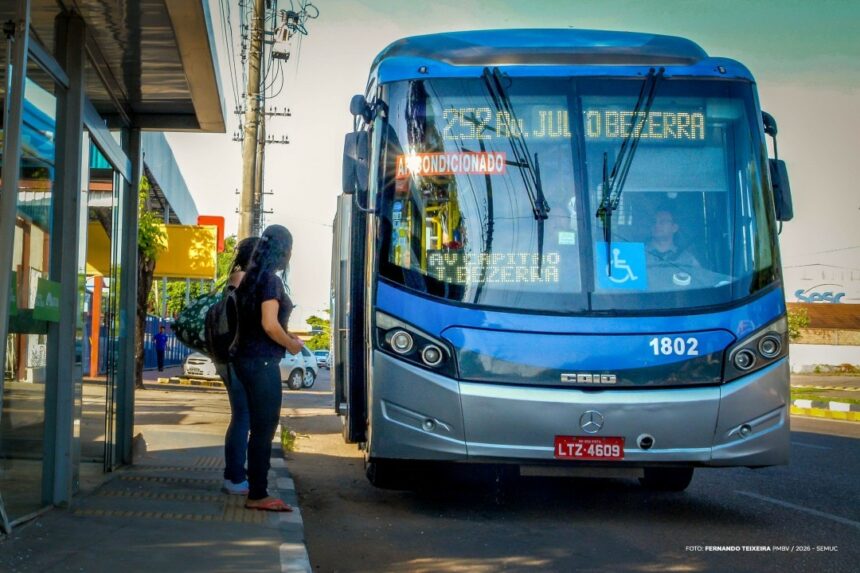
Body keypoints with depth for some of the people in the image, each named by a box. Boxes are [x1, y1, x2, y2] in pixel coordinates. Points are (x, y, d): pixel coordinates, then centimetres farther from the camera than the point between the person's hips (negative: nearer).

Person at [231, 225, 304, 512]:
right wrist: (291, 344, -6)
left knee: (260, 426, 16)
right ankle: (258, 495, 0)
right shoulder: (271, 280, -15)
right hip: (262, 362, -10)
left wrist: (286, 335, 18)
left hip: (246, 357, 10)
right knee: (264, 428, -4)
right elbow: (270, 325, -21)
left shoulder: (252, 277, 14)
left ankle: (256, 489, 23)